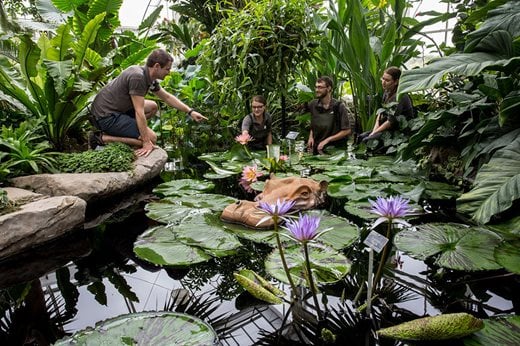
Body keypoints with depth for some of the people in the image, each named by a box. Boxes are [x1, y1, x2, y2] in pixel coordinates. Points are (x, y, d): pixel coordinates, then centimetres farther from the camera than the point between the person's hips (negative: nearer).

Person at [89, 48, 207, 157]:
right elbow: (139, 112, -25)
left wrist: (190, 111, 14)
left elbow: (167, 97, 17)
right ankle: (103, 138, -9)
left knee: (152, 107, 16)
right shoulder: (137, 77, -23)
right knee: (151, 138, -12)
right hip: (105, 116, -10)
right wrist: (146, 142, -23)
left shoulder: (149, 77, 5)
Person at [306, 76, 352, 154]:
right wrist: (311, 137, 0)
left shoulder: (339, 107, -8)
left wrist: (327, 140, -14)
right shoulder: (312, 105, 4)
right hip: (316, 150, 3)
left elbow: (347, 131, -9)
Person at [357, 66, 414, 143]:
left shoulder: (401, 97, -21)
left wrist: (373, 133, -18)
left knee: (366, 140, -24)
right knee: (361, 136, -6)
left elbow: (391, 121, -23)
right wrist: (375, 129, -8)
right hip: (389, 129, 8)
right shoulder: (387, 93, 5)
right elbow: (381, 112, 7)